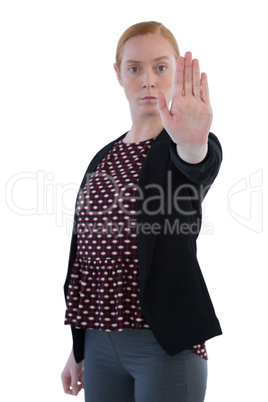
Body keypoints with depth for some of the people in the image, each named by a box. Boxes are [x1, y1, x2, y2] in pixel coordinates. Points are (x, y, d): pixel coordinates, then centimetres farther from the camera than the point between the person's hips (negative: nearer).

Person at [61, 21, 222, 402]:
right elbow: (84, 253, 14)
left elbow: (200, 169, -31)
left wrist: (193, 145, -54)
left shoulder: (196, 147, -5)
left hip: (166, 344, -5)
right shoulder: (103, 159, 11)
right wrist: (77, 350, 16)